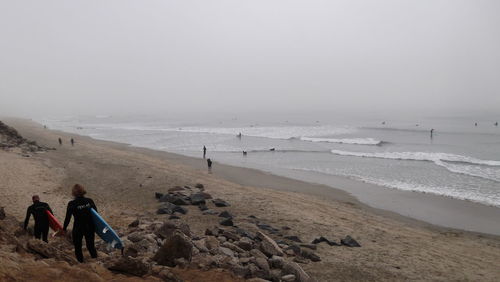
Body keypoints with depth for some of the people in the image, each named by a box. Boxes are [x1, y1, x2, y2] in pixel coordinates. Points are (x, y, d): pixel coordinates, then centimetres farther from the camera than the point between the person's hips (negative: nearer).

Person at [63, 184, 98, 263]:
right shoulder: (89, 201, -4)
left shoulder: (71, 204, -12)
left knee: (78, 247, 15)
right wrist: (95, 226, 15)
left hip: (78, 228, -3)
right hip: (90, 227, 3)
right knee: (91, 245, 17)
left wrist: (64, 228, 7)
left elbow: (68, 218, -7)